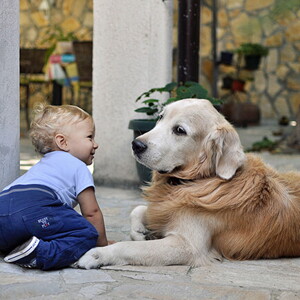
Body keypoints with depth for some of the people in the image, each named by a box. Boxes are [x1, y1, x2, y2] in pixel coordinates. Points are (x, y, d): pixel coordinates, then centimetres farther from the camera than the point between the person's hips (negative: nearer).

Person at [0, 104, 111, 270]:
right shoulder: (79, 167, 15)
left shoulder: (41, 165, 40)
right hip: (33, 211, -9)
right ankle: (41, 254, -28)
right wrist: (103, 245, 25)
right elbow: (91, 212, 14)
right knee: (88, 233, -9)